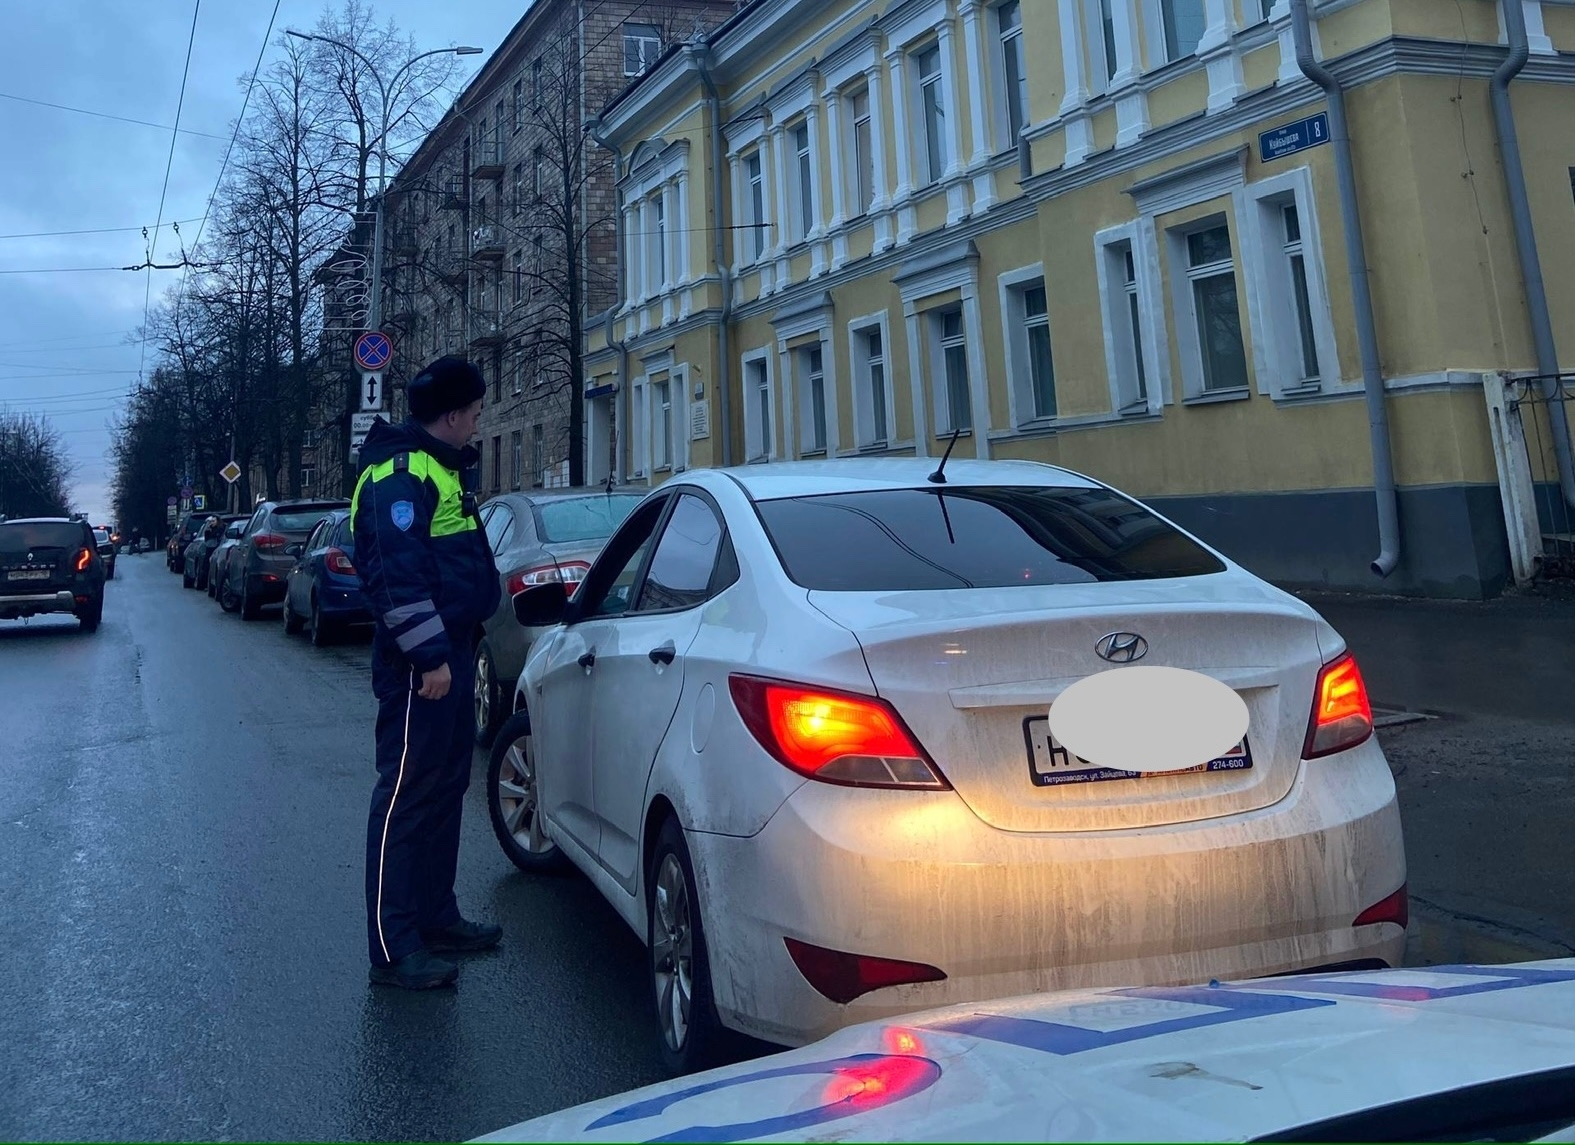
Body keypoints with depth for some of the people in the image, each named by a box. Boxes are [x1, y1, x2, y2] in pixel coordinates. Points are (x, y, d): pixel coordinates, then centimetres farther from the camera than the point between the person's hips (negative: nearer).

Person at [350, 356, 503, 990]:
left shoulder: (442, 469, 19)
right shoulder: (400, 474, -14)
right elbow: (397, 573, -23)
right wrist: (429, 655, -25)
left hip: (450, 653, 11)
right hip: (419, 664, -10)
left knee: (446, 789, 16)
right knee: (406, 797, -5)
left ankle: (437, 916, 28)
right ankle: (394, 947, 2)